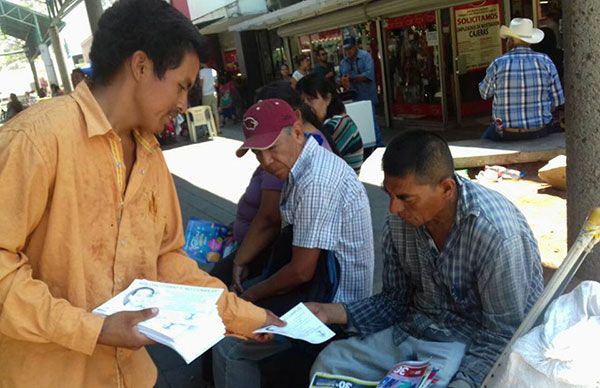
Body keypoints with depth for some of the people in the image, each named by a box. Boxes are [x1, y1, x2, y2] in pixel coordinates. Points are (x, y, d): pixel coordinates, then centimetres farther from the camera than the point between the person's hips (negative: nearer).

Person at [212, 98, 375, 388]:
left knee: (228, 347, -8)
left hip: (332, 300, -10)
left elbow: (301, 272, -23)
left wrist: (253, 294, -7)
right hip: (325, 278, 10)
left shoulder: (315, 184, -28)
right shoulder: (304, 164, 2)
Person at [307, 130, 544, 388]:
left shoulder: (497, 234, -26)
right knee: (328, 362, -6)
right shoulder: (398, 221, -7)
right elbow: (395, 299, 4)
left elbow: (504, 335, -18)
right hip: (412, 328, 6)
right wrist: (332, 313, -8)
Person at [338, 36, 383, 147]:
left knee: (372, 122, -2)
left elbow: (369, 74, -16)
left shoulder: (365, 56, -4)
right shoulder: (343, 62, 11)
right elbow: (339, 78, 13)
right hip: (352, 99, 5)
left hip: (367, 98, -5)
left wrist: (351, 78, -18)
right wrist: (342, 81, -12)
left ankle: (379, 146, 7)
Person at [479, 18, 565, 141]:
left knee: (486, 137, 29)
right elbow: (558, 100, 0)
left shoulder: (498, 64, -9)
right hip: (539, 132, 2)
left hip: (506, 135, -2)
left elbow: (484, 93, 7)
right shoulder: (545, 61, -4)